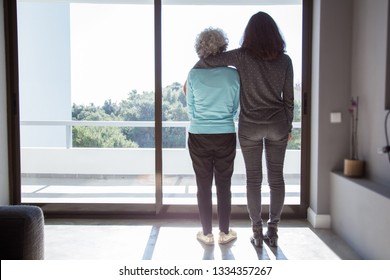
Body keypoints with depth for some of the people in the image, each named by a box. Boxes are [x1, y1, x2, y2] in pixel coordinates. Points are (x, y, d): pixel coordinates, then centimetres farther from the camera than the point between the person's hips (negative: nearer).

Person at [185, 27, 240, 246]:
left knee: (204, 186, 10)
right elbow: (235, 109, 4)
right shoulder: (233, 74, -6)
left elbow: (191, 111, 0)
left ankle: (207, 233, 19)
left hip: (199, 136, 0)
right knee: (224, 186, 11)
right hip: (226, 136, 0)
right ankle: (225, 232, 22)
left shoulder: (194, 75, -7)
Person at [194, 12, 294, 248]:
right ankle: (273, 232, 13)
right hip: (277, 125, 2)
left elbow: (206, 61, -13)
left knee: (253, 178, 7)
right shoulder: (285, 60, -4)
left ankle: (257, 233, 13)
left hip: (250, 126, -1)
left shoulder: (242, 56, -10)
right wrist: (288, 126, 12)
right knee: (276, 177, 8)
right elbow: (288, 98, 0)